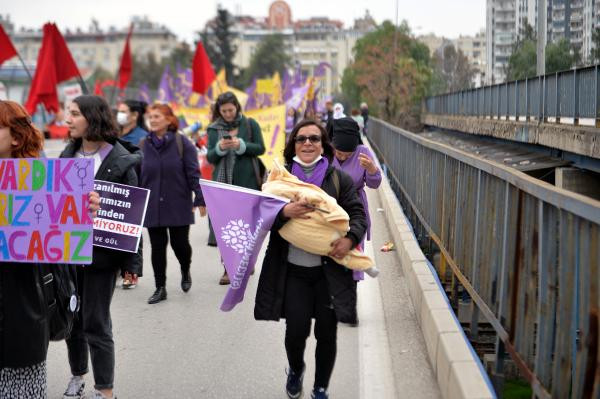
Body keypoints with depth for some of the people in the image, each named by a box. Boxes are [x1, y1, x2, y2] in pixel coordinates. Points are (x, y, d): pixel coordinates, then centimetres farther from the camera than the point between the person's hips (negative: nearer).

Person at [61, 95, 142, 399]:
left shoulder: (121, 161, -11)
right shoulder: (68, 156, 6)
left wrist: (132, 262, -11)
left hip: (101, 252, -5)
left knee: (95, 324, 1)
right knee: (71, 318, 16)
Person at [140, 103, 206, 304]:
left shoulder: (182, 143, -4)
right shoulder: (144, 145, 5)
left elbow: (193, 173, -7)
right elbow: (137, 176, 8)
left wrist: (200, 198, -12)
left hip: (178, 205, -3)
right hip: (152, 206, 3)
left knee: (180, 243, 2)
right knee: (157, 247, 5)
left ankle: (185, 271, 34)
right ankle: (160, 288, 14)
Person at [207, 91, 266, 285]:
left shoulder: (250, 124, 3)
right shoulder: (214, 129, 7)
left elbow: (260, 148, -2)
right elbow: (210, 157, 4)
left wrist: (241, 145, -17)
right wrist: (220, 147, -16)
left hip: (247, 181, -1)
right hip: (223, 182, 1)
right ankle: (229, 267, 1)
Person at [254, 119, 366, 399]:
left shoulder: (339, 179, 3)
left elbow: (358, 214, 0)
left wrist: (350, 238, -20)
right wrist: (283, 211, -21)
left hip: (329, 269, 0)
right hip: (292, 270, 0)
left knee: (326, 333, 5)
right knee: (296, 330, -4)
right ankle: (295, 369, 31)